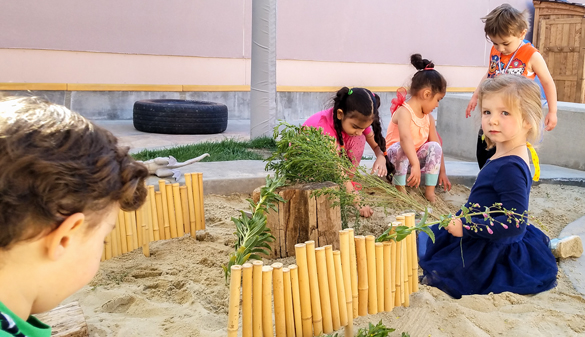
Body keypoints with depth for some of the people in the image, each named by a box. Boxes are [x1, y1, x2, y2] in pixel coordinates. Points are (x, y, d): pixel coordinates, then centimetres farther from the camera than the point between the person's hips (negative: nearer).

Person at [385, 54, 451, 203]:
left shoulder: (429, 118, 4)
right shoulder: (404, 111, -23)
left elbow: (437, 143, 8)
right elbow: (405, 138, -40)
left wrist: (442, 171, 8)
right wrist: (416, 165, -52)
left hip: (416, 156, 7)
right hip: (395, 155, -7)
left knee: (434, 146, -19)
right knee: (400, 148, -37)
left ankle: (430, 190, -16)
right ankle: (400, 189, -24)